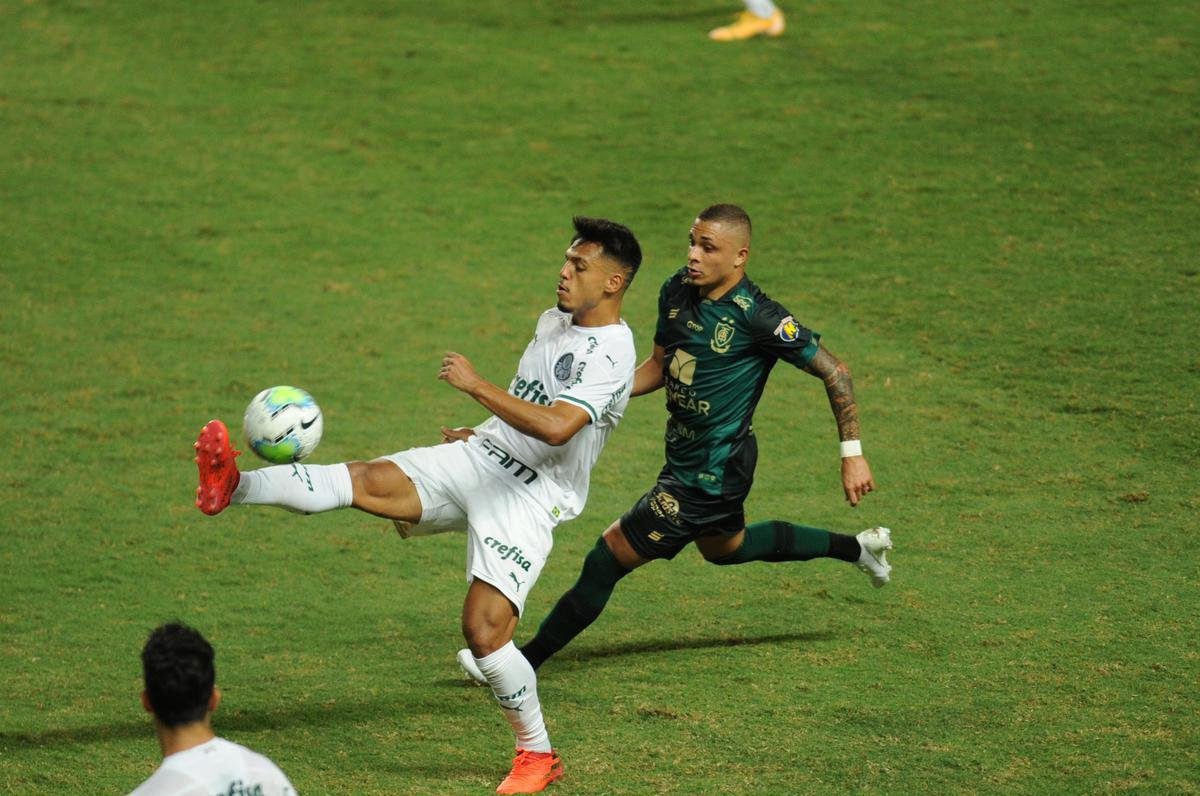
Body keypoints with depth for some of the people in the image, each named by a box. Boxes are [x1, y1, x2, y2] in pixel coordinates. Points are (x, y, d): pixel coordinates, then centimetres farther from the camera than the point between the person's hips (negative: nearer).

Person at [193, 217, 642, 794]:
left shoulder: (610, 355, -17)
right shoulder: (554, 321, 13)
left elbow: (555, 426, -32)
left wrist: (476, 386, -26)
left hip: (527, 497, -7)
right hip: (478, 460, 7)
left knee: (483, 628, -16)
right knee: (371, 481, -16)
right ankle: (233, 488, -33)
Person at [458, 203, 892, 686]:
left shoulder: (757, 318, -24)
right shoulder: (677, 291, -1)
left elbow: (834, 372, -16)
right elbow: (660, 365, 14)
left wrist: (853, 455, -16)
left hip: (710, 473, -10)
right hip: (687, 459, 10)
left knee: (613, 555, -8)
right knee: (725, 547, 33)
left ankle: (527, 662, 3)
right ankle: (856, 548, 48)